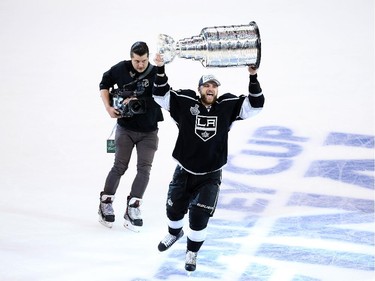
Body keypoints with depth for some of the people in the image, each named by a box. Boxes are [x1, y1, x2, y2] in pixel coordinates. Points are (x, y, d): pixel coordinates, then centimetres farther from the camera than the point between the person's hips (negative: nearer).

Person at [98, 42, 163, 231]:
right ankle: (106, 203, 15)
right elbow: (105, 84, 7)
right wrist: (108, 107, -2)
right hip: (126, 128, 0)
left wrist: (137, 102, -24)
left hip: (148, 131, 0)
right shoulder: (121, 69, -8)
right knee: (120, 166, 1)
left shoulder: (156, 74, -12)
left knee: (144, 168, -5)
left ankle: (132, 208, -1)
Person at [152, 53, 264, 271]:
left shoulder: (228, 106, -7)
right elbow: (160, 95, -11)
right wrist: (160, 69, -23)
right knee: (175, 209, 16)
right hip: (184, 171, 1)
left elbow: (256, 104, -10)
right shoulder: (185, 102, -11)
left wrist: (253, 77, -21)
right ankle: (175, 233, 51)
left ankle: (192, 252, 17)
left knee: (199, 216, -8)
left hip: (210, 176, -1)